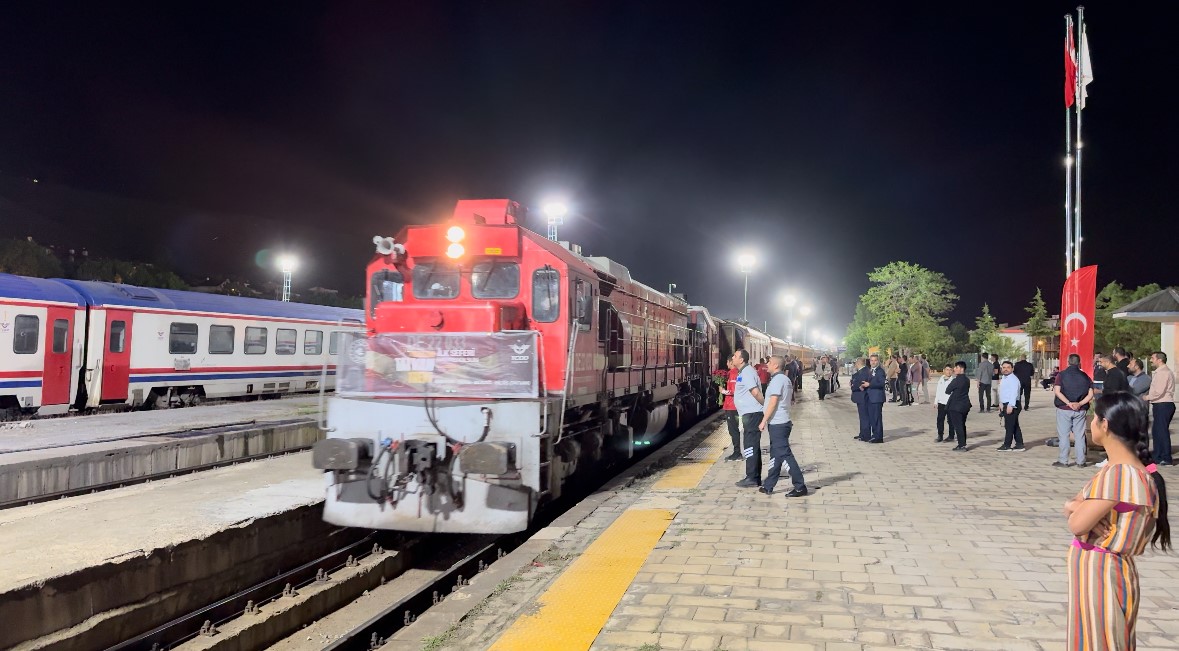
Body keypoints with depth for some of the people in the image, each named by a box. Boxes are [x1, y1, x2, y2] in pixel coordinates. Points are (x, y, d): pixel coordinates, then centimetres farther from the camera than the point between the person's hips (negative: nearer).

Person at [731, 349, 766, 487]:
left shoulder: (747, 372, -15)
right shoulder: (743, 372, 17)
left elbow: (755, 392, -23)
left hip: (752, 414, -10)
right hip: (749, 414, 10)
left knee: (751, 446, -7)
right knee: (753, 446, 13)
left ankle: (752, 477, -4)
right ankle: (755, 477, 19)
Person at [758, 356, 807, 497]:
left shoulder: (777, 380, -14)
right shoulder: (785, 379, 17)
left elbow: (773, 403, -18)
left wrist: (764, 421, -14)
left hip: (777, 423, -10)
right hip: (781, 422, 10)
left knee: (784, 454, -9)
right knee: (775, 455, 12)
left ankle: (800, 486, -7)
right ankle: (768, 486, 18)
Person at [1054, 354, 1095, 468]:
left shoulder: (1062, 375, -4)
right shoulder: (1085, 376, 4)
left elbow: (1057, 391, -13)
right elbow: (1090, 394, -3)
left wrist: (1068, 403, -12)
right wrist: (1079, 404, -8)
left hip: (1064, 409, -2)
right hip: (1080, 410, 3)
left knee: (1063, 435, 3)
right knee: (1080, 435, 9)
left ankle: (1063, 461, 4)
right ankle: (1081, 461, 12)